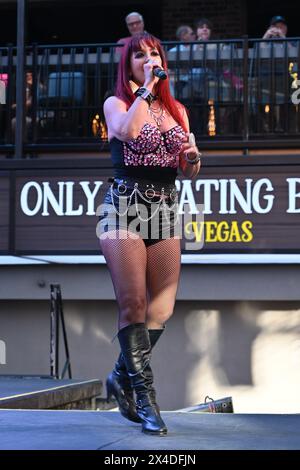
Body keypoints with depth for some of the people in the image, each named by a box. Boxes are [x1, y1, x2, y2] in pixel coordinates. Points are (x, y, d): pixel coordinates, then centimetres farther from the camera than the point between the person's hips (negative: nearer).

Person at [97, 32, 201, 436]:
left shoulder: (178, 111, 17)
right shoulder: (116, 104, 4)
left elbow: (189, 170, 17)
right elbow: (127, 131, -20)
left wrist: (193, 158, -5)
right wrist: (146, 88, -11)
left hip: (166, 210, 5)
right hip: (125, 206, -4)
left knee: (162, 308, 0)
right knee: (133, 303, -11)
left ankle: (123, 376, 20)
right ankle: (144, 393, -7)